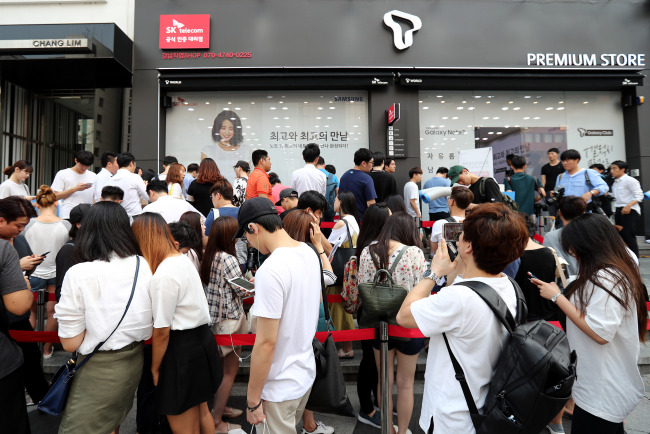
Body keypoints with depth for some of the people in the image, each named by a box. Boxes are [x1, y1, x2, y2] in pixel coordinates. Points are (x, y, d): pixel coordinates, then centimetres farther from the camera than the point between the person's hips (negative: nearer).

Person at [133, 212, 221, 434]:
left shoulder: (163, 276, -23)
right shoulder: (184, 260, 3)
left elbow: (161, 332, -17)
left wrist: (155, 368, -3)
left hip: (183, 349, -9)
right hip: (203, 339, 9)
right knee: (202, 413, 26)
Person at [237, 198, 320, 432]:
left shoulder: (270, 270, -28)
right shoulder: (309, 253, -2)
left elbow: (266, 343, -25)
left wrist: (253, 400, -14)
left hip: (280, 388, -7)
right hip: (307, 372, 8)